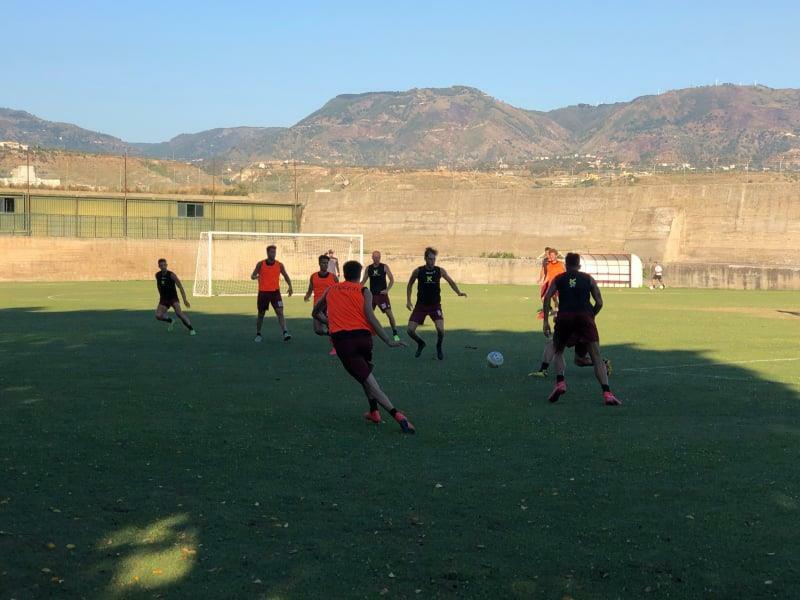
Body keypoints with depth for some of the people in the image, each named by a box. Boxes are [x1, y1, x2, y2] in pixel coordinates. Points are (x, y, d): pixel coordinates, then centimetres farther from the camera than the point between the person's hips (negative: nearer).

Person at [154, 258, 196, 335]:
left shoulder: (171, 275, -15)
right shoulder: (157, 275, 0)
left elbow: (180, 287, -13)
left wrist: (185, 300, -18)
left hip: (173, 298, -4)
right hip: (163, 299, 4)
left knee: (178, 312, -28)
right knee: (158, 316, -14)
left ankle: (191, 329, -18)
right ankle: (171, 321, 18)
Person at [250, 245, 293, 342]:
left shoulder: (279, 265, 1)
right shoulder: (261, 264, -2)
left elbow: (286, 276, 12)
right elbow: (252, 276, 1)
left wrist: (290, 286, -3)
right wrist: (256, 276, -23)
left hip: (275, 292, 0)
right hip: (263, 292, 0)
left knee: (280, 312, -13)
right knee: (261, 314, 10)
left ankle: (285, 333, -20)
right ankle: (258, 334, 25)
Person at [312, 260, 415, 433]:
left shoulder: (330, 290, 20)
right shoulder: (364, 291, 10)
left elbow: (316, 313, 30)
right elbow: (370, 316, -4)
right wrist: (388, 341, -6)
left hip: (341, 339, -1)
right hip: (363, 336, 1)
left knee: (368, 379, -6)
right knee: (366, 371, 31)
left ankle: (396, 414, -21)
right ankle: (374, 411, 26)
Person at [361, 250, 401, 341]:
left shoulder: (384, 267, -4)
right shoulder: (368, 268, 5)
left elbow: (392, 280, -4)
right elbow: (363, 281, 12)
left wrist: (387, 290, -16)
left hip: (382, 294, -3)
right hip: (372, 295, 3)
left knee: (389, 313, -9)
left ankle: (395, 334, 0)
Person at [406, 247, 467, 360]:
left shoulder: (440, 271, -6)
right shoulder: (418, 271, -6)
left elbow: (451, 281, 9)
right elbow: (410, 284, 10)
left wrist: (459, 292, -7)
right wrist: (408, 300, 6)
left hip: (435, 305, -1)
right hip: (420, 305, 1)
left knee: (440, 329, -21)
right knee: (410, 330, -7)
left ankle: (439, 348, 12)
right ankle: (421, 343, 27)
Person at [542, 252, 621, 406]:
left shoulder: (559, 279, 21)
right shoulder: (588, 279, 21)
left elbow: (547, 298, 8)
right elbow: (599, 302, 13)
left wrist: (546, 321, 8)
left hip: (565, 317, 0)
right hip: (585, 316, 0)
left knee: (558, 352, 23)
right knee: (596, 357, 0)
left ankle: (560, 383, 0)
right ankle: (607, 393, -14)